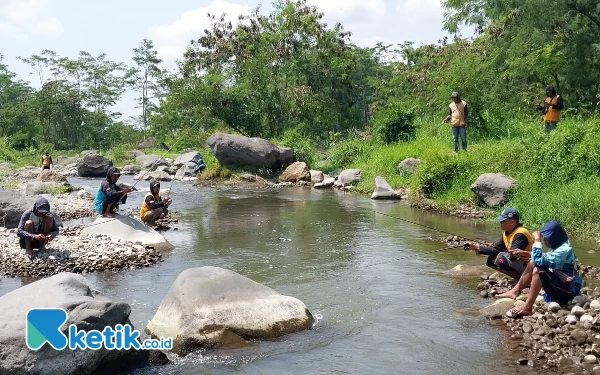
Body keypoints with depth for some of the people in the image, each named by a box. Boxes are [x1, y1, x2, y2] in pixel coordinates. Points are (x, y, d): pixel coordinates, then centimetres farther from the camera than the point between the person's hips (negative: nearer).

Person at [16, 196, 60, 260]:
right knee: (29, 223, -30)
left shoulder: (47, 214, -11)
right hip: (26, 240, -3)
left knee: (49, 218, -17)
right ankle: (28, 249, -19)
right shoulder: (27, 214, -20)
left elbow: (56, 229, -8)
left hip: (40, 240, 3)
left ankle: (42, 246, -10)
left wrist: (52, 235, -33)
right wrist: (34, 236, -43)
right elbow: (19, 231, -28)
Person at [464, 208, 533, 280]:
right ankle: (519, 277, 2)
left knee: (501, 258, -27)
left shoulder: (520, 234, -22)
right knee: (491, 260, 5)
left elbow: (512, 255, -28)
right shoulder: (506, 234, 7)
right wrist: (476, 247, -2)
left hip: (528, 266, -10)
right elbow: (496, 249, 5)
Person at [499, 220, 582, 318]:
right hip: (560, 282, 10)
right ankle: (516, 291, 9)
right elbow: (544, 258, 13)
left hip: (570, 289, -10)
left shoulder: (563, 250, -27)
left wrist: (537, 240, -23)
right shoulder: (559, 246, 3)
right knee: (532, 263, 7)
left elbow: (539, 260, -31)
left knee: (538, 270, -29)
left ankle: (527, 308, -26)